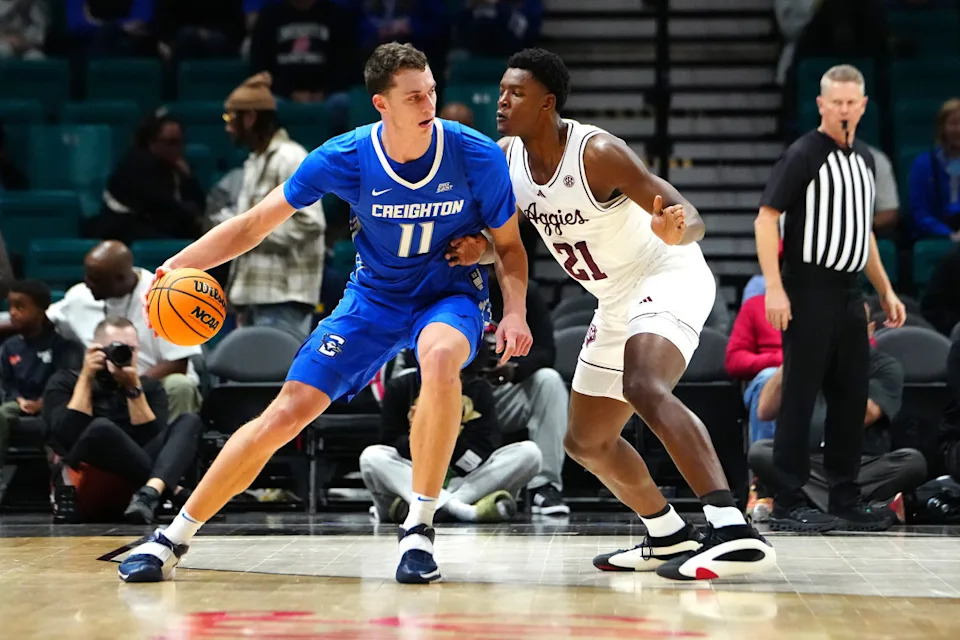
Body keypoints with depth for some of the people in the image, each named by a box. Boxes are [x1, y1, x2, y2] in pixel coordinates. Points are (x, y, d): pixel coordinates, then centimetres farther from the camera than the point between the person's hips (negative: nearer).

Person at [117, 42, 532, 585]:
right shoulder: (345, 158, -17)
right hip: (374, 298, 1)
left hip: (451, 294, -1)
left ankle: (420, 526, -25)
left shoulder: (479, 157, -19)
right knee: (286, 413, -7)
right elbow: (254, 225, -9)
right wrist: (175, 266, -22)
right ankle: (174, 538, 8)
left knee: (440, 356, -38)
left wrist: (515, 312, -20)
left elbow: (509, 244, -3)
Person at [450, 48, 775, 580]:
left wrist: (675, 229, -51)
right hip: (617, 301, 9)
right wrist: (474, 247, -12)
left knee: (644, 387, -37)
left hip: (668, 277, -9)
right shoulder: (505, 158, -3)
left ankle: (734, 532, -46)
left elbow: (692, 220, -27)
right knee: (586, 441, 16)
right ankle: (669, 537, 34)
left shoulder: (597, 152, -24)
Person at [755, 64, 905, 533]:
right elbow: (766, 219, -13)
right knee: (800, 398, -5)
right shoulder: (803, 155, -8)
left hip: (848, 292, 8)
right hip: (809, 290, -7)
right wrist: (774, 288, -21)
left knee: (852, 397, 9)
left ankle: (845, 500, 18)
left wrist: (886, 291, 21)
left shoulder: (864, 159, 15)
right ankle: (787, 504, -1)